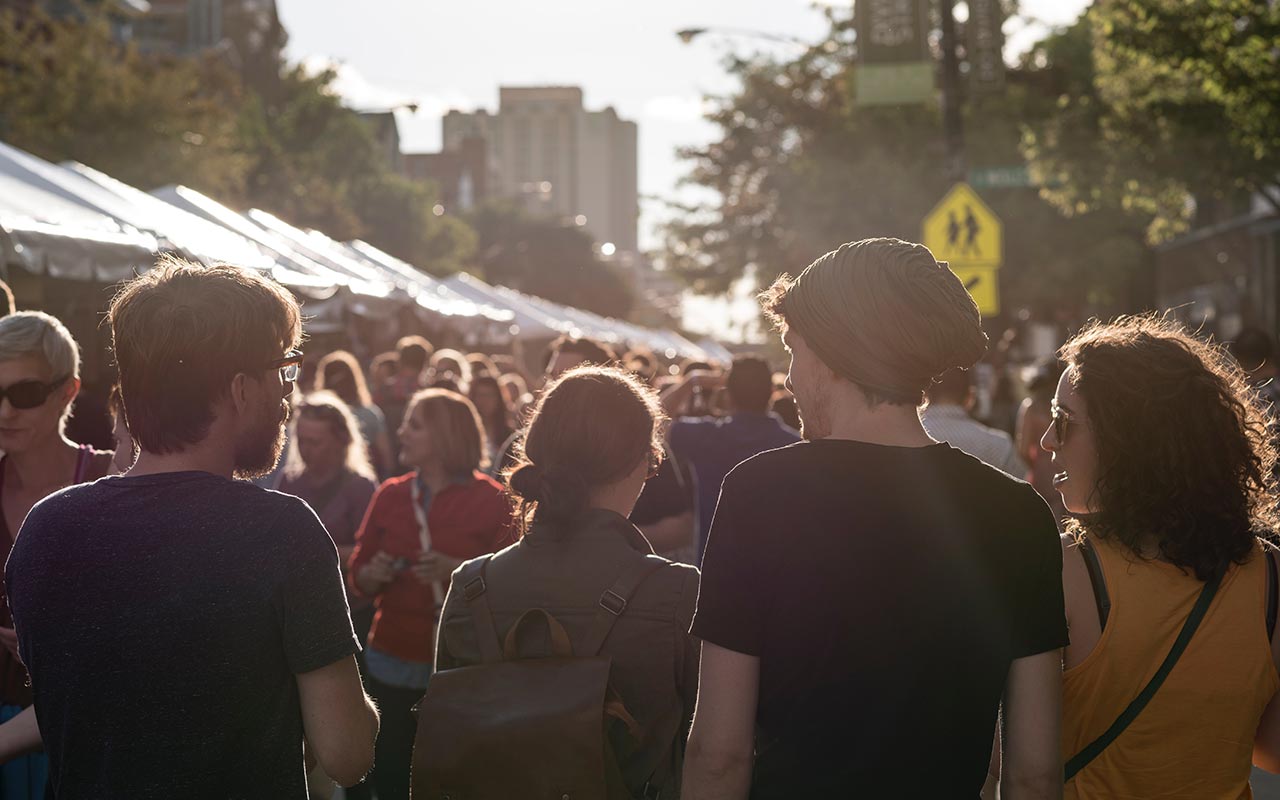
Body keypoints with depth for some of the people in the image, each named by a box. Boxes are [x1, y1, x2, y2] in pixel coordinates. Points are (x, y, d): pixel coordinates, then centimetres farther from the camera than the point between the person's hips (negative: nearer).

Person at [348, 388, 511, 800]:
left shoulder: (491, 499, -3)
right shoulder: (390, 495, 8)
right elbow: (359, 578, 12)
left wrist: (457, 570, -22)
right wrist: (374, 574, -11)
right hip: (394, 663, 3)